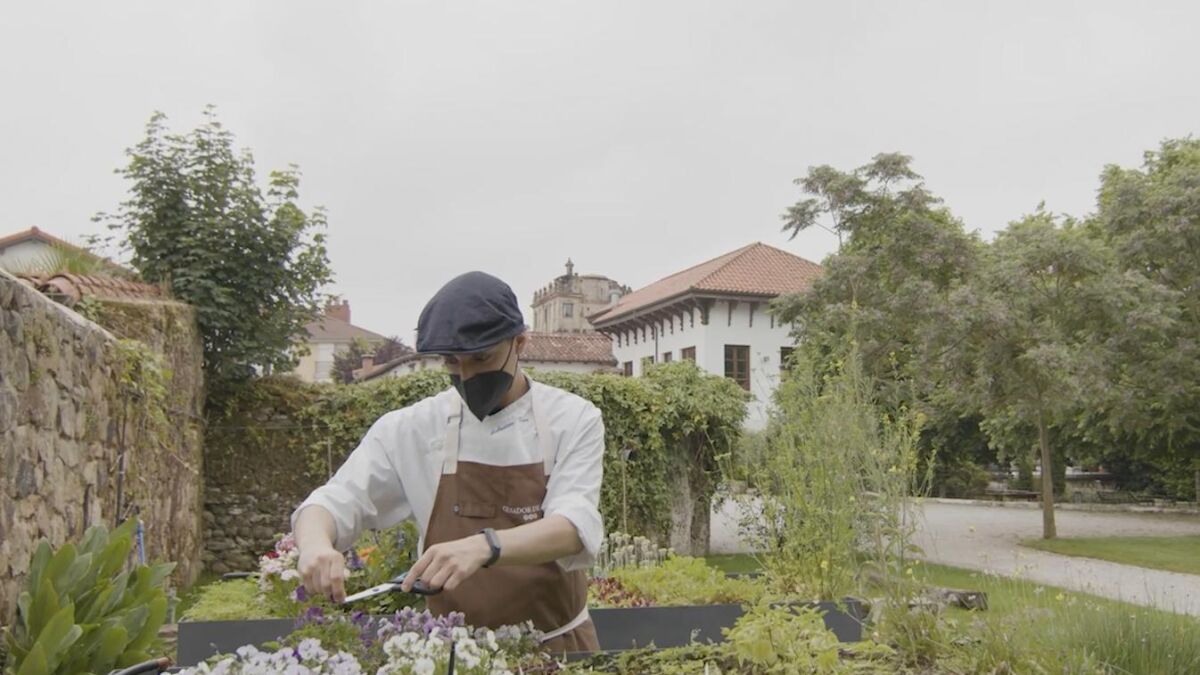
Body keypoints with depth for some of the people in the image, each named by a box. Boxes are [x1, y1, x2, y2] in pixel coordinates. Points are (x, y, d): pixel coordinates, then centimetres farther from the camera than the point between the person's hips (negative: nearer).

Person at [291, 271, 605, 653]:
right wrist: (315, 544, -22)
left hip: (557, 648, -1)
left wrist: (484, 547, -35)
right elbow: (334, 503, 1)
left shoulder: (573, 420, -5)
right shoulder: (410, 429, -1)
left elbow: (575, 529, -17)